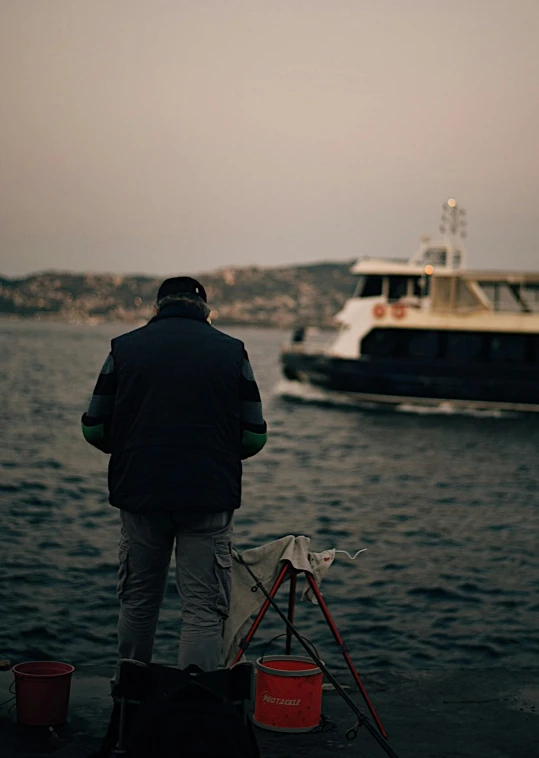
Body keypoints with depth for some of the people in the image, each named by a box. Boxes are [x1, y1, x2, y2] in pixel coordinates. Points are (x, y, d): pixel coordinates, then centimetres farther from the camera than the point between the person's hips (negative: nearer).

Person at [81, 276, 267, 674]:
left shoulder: (125, 347, 4)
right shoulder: (232, 350, 3)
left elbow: (94, 428, 3)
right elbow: (255, 436, 2)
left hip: (140, 492, 2)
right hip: (209, 497, -2)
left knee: (138, 601, 16)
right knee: (204, 608, 3)